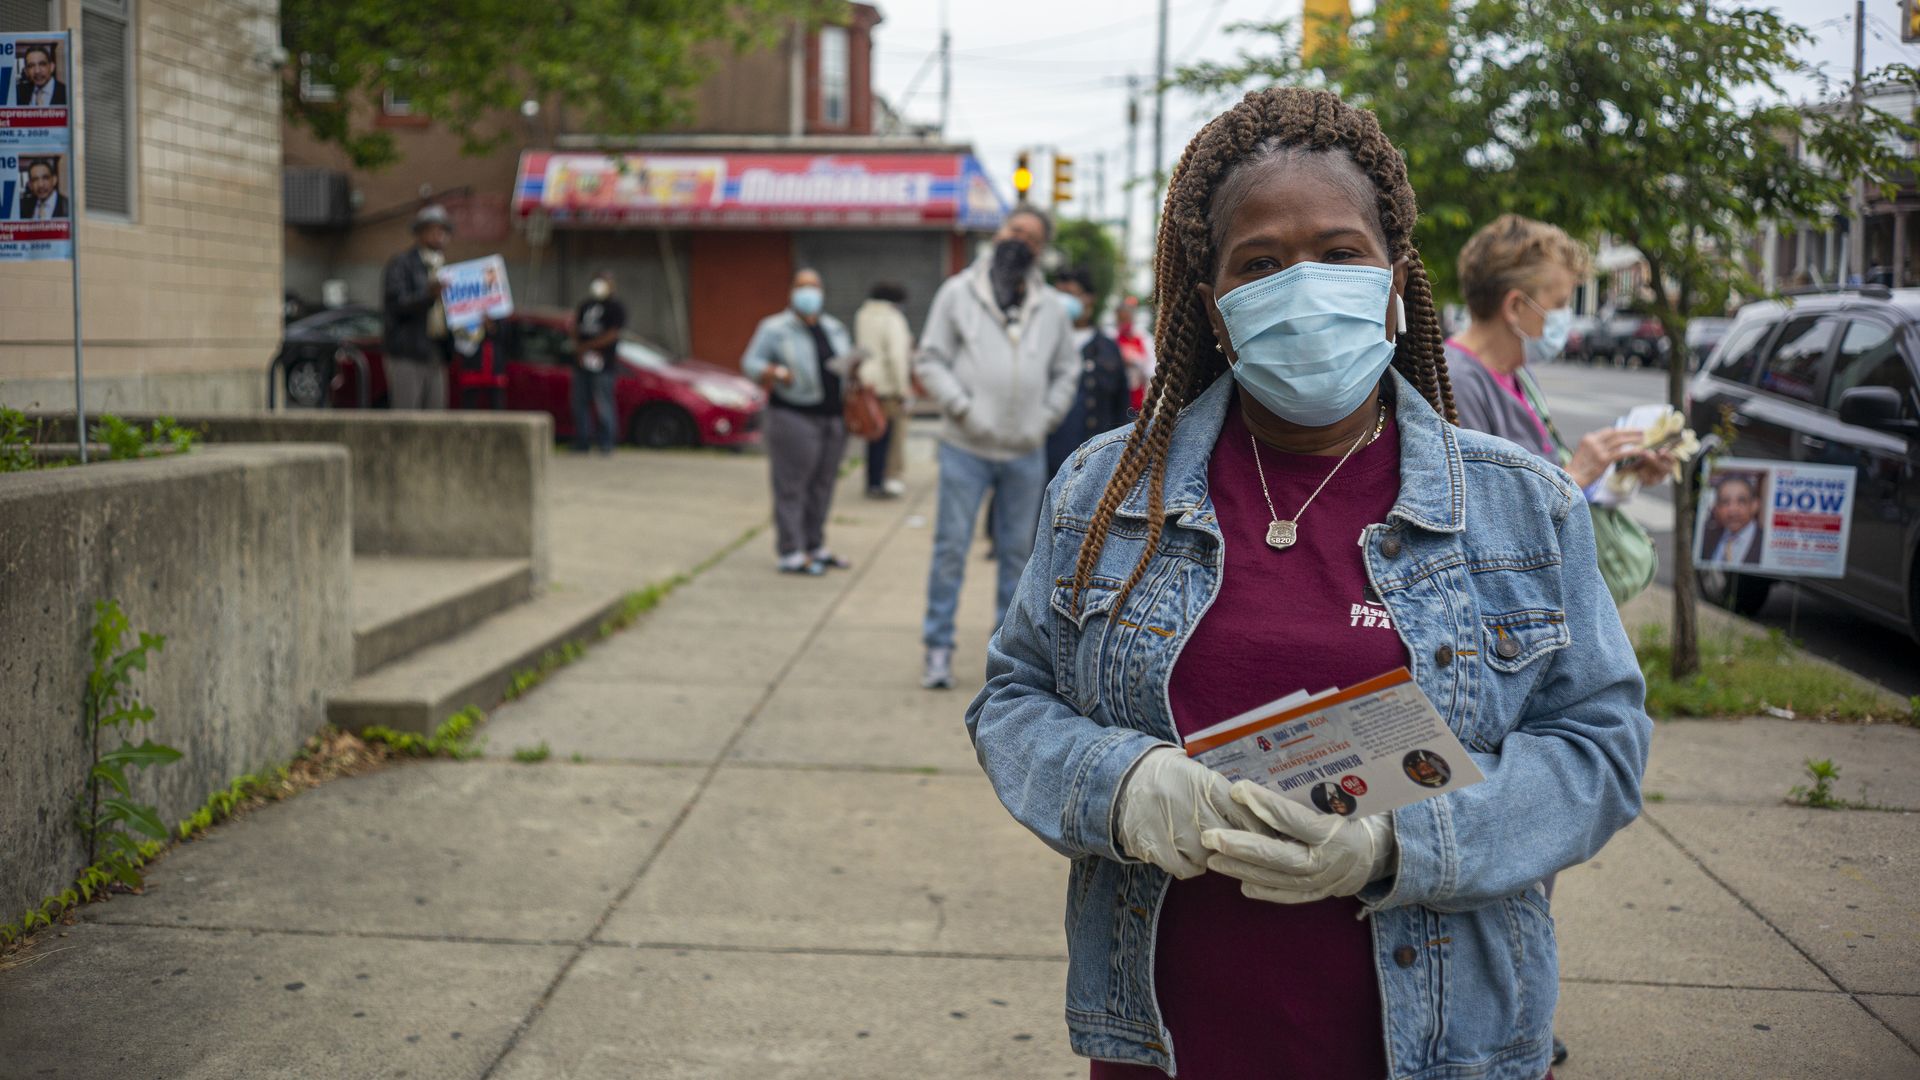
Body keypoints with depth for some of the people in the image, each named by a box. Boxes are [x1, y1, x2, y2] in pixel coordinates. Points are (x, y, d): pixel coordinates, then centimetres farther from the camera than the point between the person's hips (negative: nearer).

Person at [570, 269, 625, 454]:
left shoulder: (616, 307, 1)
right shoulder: (585, 305, 19)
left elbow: (612, 335, -9)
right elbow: (576, 329, 17)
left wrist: (586, 346, -9)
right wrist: (579, 350, -2)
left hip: (604, 365, -6)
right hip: (582, 363, 6)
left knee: (603, 404, -9)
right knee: (580, 404, 5)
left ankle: (606, 443, -4)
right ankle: (581, 443, 10)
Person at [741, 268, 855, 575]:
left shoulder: (834, 328, 17)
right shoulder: (775, 328, -1)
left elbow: (851, 360, 25)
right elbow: (751, 362, -4)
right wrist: (774, 372, -23)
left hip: (833, 419, 6)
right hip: (794, 417, -6)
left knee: (822, 486, 9)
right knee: (791, 486, -7)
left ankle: (815, 547, 19)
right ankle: (791, 554, -5)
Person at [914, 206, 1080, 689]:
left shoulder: (1051, 307, 10)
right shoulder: (959, 292, 1)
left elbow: (1067, 370, 16)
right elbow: (930, 360, -1)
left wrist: (1046, 418, 3)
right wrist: (963, 409, -11)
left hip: (1026, 453, 3)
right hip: (966, 447, -3)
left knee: (1018, 550, 10)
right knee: (951, 546, -2)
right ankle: (938, 648, 5)